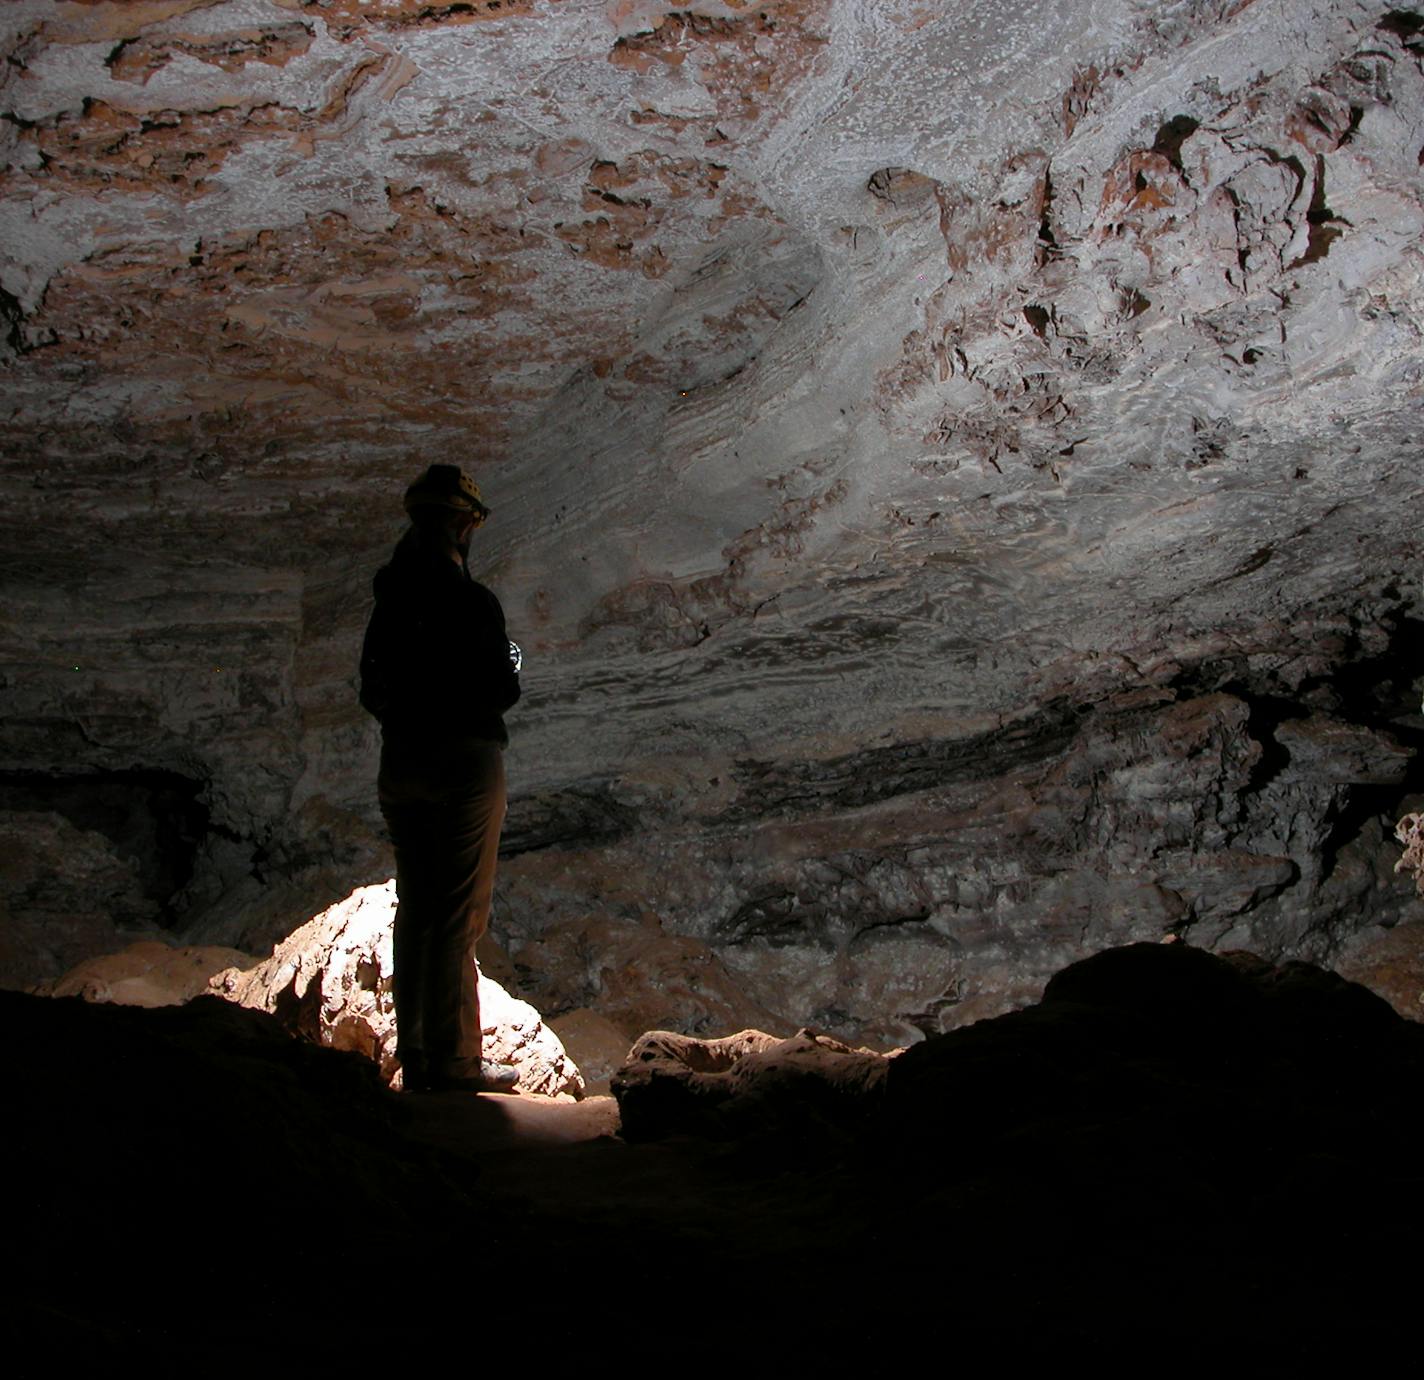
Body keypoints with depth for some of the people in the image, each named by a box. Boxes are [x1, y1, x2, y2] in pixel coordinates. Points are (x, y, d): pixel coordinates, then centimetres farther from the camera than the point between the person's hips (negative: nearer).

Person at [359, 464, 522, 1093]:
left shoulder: (390, 602, 6)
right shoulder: (472, 602, -14)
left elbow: (372, 691, 9)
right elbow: (502, 690, -12)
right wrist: (512, 659, 8)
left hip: (400, 764, 6)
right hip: (465, 763, -6)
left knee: (415, 908, 13)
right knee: (459, 915, -1)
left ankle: (415, 1057, 18)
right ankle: (455, 1060, 3)